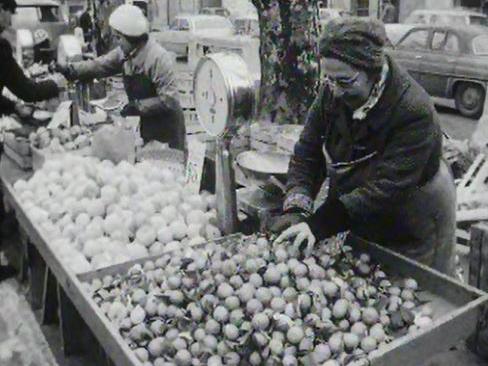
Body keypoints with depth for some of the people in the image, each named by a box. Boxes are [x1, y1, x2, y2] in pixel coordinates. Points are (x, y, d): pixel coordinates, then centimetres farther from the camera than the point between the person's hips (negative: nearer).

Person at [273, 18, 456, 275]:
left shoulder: (415, 112, -30)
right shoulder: (332, 93, -12)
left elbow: (385, 187, -34)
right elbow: (307, 153, -10)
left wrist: (319, 224, -40)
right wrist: (296, 209, -26)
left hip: (410, 235, -5)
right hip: (360, 225, 5)